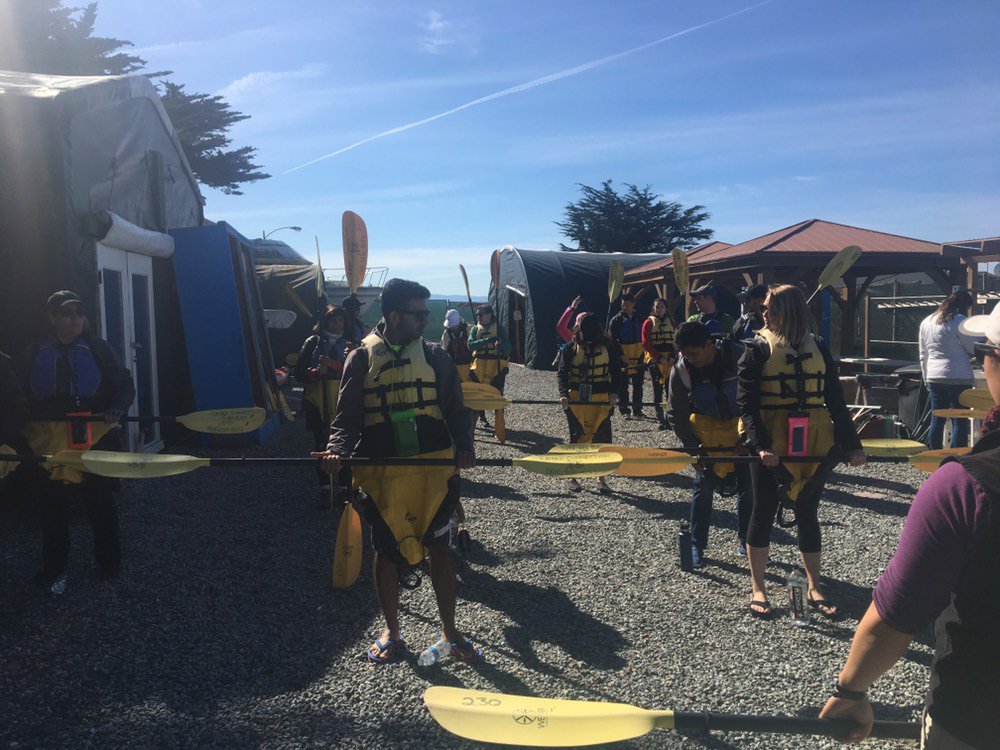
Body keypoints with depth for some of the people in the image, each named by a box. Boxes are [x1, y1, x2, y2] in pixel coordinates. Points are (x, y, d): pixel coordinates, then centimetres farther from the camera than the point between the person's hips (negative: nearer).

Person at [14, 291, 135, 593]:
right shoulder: (34, 354, 7)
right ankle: (54, 570, 25)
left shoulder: (98, 349, 2)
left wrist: (117, 408, -18)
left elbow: (125, 385, 1)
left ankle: (108, 564, 24)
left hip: (95, 442, -1)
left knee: (101, 506, 8)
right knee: (53, 510, 9)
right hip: (48, 442, 2)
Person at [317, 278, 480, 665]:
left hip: (434, 469, 1)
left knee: (440, 549, 9)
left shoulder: (434, 355, 4)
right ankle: (391, 631, 32)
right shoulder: (361, 358, 0)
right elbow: (347, 419, 0)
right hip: (382, 474, -1)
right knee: (386, 553, 12)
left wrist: (463, 446, -13)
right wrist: (338, 449, -19)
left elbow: (456, 410, 5)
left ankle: (450, 632, 26)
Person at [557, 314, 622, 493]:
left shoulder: (607, 347, 2)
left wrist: (614, 391, -11)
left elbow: (616, 371, 5)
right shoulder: (570, 349, -1)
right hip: (576, 398, -1)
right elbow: (562, 373, -3)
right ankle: (573, 477, 13)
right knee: (577, 437, 3)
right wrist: (563, 393, -19)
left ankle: (601, 477, 12)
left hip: (602, 398, 1)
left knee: (602, 437, 0)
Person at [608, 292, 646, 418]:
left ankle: (637, 410, 14)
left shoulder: (639, 319, 11)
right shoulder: (616, 320, -1)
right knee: (623, 385, 0)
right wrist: (621, 355, -15)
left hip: (638, 356, 4)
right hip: (623, 357, -3)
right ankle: (624, 410, 8)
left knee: (638, 385, 7)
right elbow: (612, 340, -6)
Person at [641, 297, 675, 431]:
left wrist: (673, 357, -7)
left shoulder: (671, 322, 13)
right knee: (657, 390, -2)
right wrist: (659, 357, -13)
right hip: (654, 360, -3)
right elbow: (646, 343, -5)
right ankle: (661, 420, 1)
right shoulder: (649, 322, 2)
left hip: (670, 361, 3)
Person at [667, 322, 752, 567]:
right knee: (704, 487, -2)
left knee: (747, 487, 6)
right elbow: (676, 414, -8)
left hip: (742, 424, 1)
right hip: (707, 427, 0)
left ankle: (746, 541, 23)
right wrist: (693, 446, -14)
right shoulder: (680, 370, -19)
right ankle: (697, 545, 12)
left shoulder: (740, 356, -21)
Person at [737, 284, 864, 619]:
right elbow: (746, 404, -8)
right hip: (771, 446, -3)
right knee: (763, 513, 6)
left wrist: (851, 444, 2)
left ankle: (814, 588, 25)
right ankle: (757, 589, 18)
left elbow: (835, 401, 8)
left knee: (808, 514, 12)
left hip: (813, 444, 3)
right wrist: (761, 444, -21)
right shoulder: (758, 349, -2)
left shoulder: (817, 347, 7)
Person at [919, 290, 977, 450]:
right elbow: (973, 348, -4)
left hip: (934, 378, 6)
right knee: (960, 421, -1)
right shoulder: (959, 321, -9)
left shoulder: (926, 322, 13)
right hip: (958, 378, -6)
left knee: (937, 420, 11)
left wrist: (926, 377, 22)